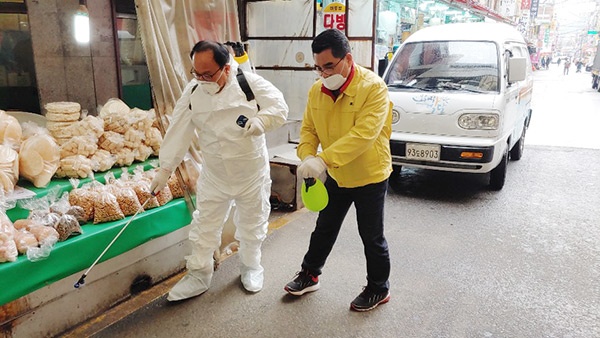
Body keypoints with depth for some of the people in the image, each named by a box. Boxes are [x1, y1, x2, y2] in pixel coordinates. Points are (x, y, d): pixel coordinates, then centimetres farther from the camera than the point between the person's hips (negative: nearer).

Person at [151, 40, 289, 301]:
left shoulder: (249, 83, -15)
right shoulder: (192, 92, -7)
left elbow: (279, 106, -14)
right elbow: (178, 132, -5)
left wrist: (261, 120, -35)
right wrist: (165, 169, -5)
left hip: (252, 172, -2)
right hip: (214, 174, 2)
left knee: (252, 225, 15)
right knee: (204, 226, 9)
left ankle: (250, 267, 39)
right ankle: (199, 275, 28)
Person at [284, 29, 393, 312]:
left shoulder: (373, 87, -23)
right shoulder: (316, 90, -4)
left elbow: (364, 134, -33)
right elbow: (308, 128, 0)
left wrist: (324, 159, -41)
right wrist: (307, 156, -21)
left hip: (369, 177, -5)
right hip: (336, 177, 6)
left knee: (372, 237, 10)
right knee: (324, 230, 21)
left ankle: (379, 289, 31)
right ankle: (309, 275, 40)